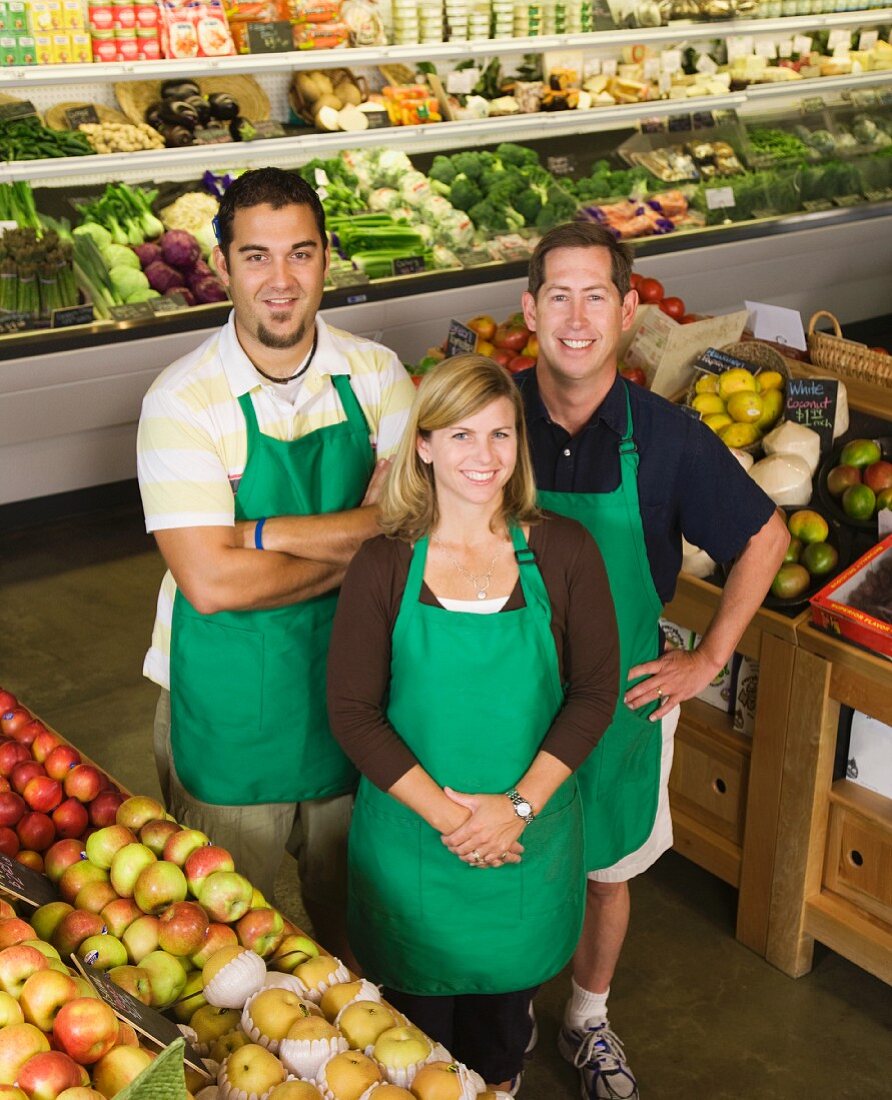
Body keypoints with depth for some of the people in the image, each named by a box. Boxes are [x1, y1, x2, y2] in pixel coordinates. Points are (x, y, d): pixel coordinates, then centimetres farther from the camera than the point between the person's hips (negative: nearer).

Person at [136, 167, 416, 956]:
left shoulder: (375, 374, -5)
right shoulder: (183, 400, -17)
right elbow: (211, 581, -24)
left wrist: (260, 532, -24)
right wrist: (352, 549, -16)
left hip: (351, 685, 3)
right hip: (229, 708, -3)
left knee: (354, 915, 25)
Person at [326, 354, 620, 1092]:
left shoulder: (563, 551, -7)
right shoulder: (384, 567, -10)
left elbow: (595, 691, -6)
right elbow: (352, 712, -10)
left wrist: (518, 806, -15)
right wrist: (447, 816, -17)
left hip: (528, 833, 1)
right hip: (412, 833, -1)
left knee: (503, 1004, 20)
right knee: (418, 1012, 15)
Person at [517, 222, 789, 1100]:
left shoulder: (665, 438, -14)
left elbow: (765, 538, 0)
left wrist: (707, 660, -2)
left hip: (622, 696, 0)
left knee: (606, 873, 18)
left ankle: (588, 1022, 45)